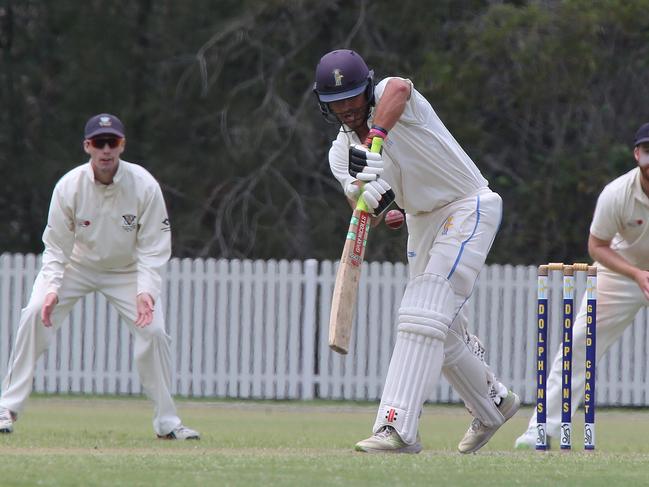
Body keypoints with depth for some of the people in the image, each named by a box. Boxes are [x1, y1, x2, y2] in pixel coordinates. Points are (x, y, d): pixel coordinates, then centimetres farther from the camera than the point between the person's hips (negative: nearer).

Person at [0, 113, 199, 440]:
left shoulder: (145, 186, -22)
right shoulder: (69, 186, -22)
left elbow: (153, 247, -17)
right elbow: (56, 246, -14)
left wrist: (145, 291, -31)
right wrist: (52, 288, -30)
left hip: (127, 270, 0)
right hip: (76, 264, 0)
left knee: (153, 330, -16)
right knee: (34, 314, -22)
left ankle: (166, 421, 1)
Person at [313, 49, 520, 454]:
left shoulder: (388, 96, -14)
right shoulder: (342, 151, 3)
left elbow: (399, 89, -42)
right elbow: (363, 208, -14)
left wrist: (375, 140, -56)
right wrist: (371, 195, -38)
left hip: (469, 209, -8)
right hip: (422, 221, 8)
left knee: (423, 316, -20)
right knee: (443, 329, 16)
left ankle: (399, 427, -28)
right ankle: (494, 405, 39)